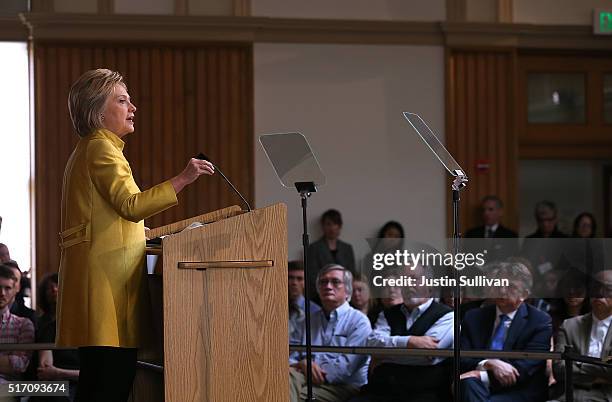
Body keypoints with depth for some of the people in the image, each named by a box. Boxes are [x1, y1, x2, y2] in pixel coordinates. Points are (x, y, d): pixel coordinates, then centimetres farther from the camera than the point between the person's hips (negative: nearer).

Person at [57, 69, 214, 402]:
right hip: (108, 274, -11)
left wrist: (144, 231, 27)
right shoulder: (101, 148, -8)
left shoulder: (86, 150, 24)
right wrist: (182, 180, -25)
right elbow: (130, 205, -21)